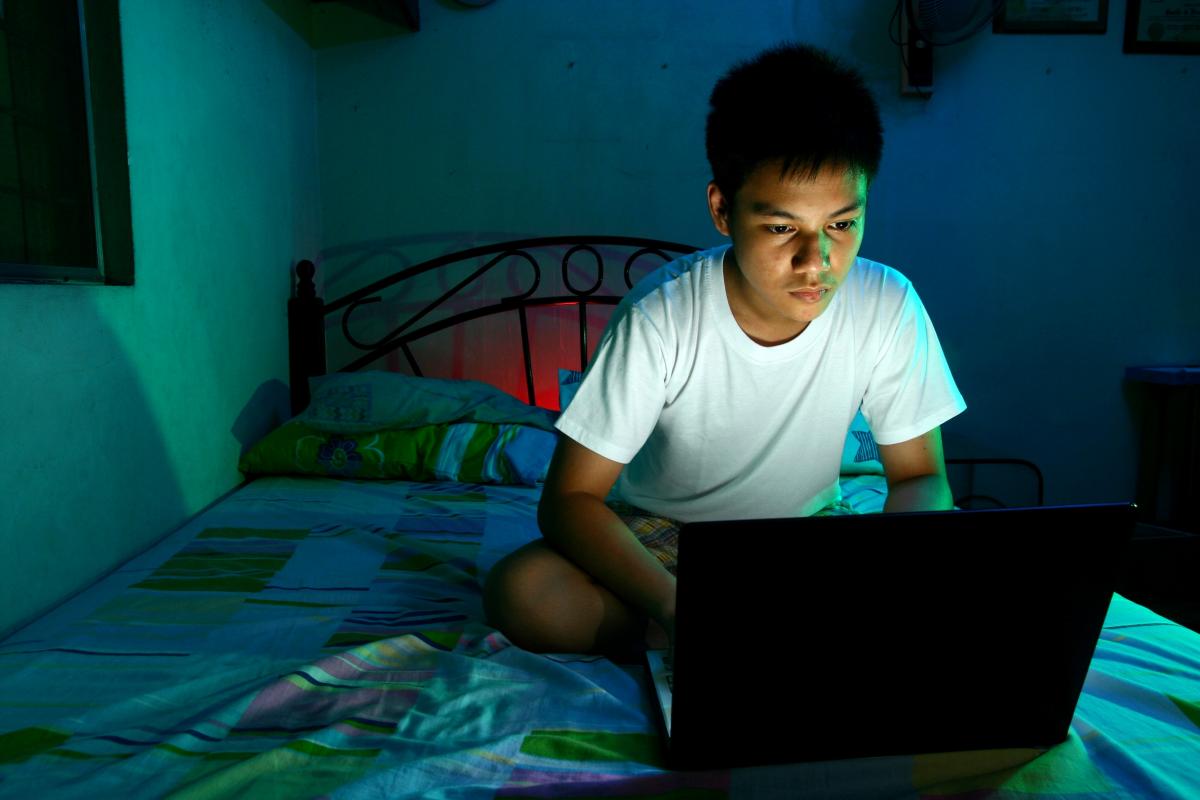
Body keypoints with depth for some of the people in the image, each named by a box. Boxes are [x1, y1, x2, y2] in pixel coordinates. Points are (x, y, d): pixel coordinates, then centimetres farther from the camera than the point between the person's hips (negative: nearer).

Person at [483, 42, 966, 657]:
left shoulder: (887, 307, -18)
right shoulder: (661, 317, -26)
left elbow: (918, 475, -7)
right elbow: (570, 499, -23)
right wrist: (674, 604, -39)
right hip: (659, 537, -1)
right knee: (520, 593, -28)